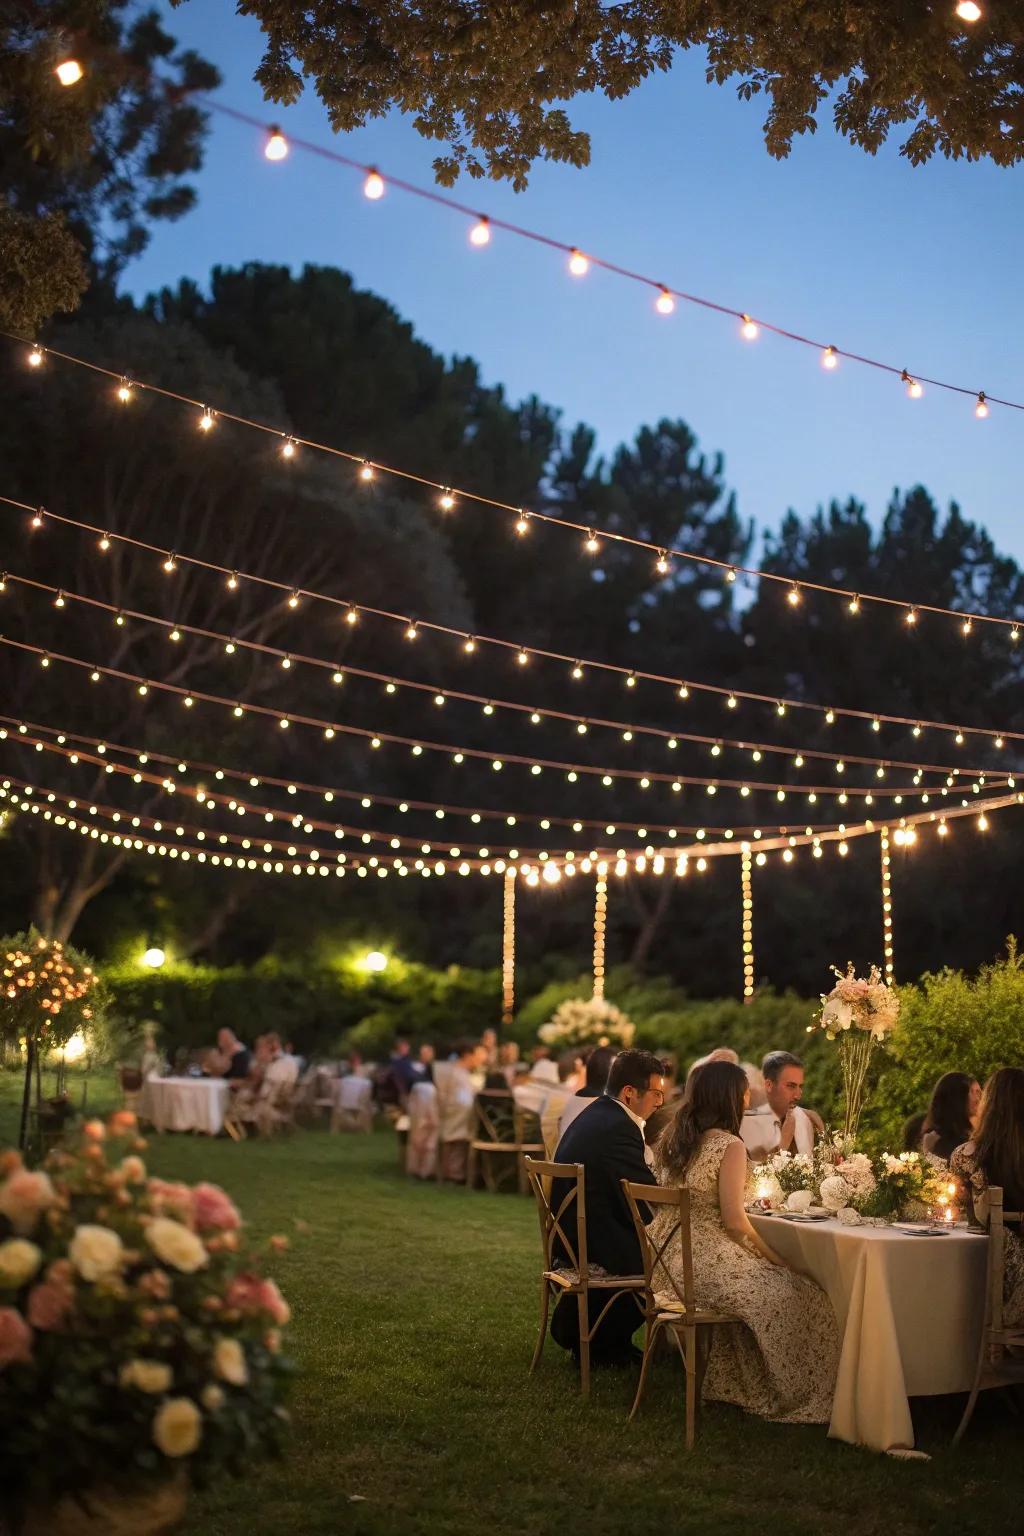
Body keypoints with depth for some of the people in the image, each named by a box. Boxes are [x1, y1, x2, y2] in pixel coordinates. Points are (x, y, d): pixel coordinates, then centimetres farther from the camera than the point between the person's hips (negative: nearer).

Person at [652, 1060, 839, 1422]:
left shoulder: (672, 1137, 9)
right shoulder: (729, 1146, -13)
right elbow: (734, 1222, -15)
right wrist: (772, 1255, -1)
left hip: (667, 1258, 9)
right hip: (704, 1262, -8)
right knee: (794, 1293, 1)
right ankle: (793, 1395, 11)